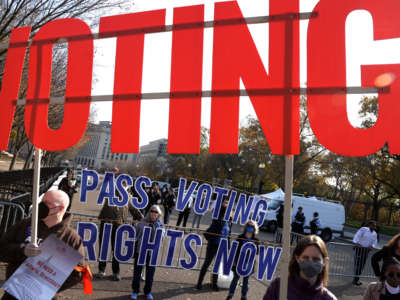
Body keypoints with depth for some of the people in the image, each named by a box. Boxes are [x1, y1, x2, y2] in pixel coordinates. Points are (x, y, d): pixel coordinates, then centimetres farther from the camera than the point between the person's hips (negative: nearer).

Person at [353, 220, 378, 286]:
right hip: (359, 248, -6)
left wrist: (371, 246, -11)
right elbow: (357, 235, -19)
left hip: (366, 250, 6)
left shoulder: (374, 234, 10)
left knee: (362, 264, 6)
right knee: (357, 264, -9)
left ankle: (356, 279, 17)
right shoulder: (363, 229, -10)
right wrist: (356, 243, -33)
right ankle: (355, 280, -6)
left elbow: (374, 242, 10)